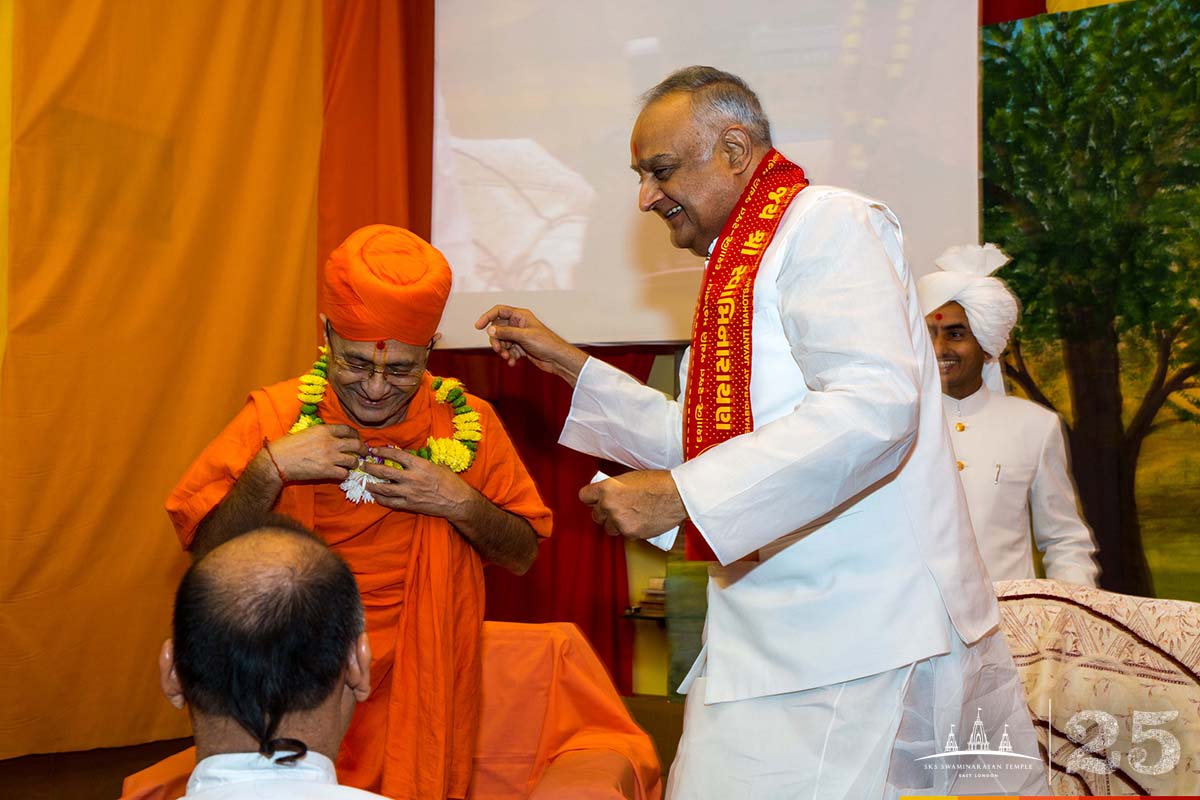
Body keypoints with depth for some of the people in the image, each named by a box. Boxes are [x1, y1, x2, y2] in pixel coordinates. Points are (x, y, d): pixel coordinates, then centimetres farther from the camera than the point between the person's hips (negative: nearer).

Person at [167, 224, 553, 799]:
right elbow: (204, 546, -5)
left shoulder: (467, 424, -4)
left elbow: (523, 554, 3)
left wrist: (460, 503, -15)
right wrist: (271, 468, -20)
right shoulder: (276, 415, -6)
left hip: (422, 688, 1)